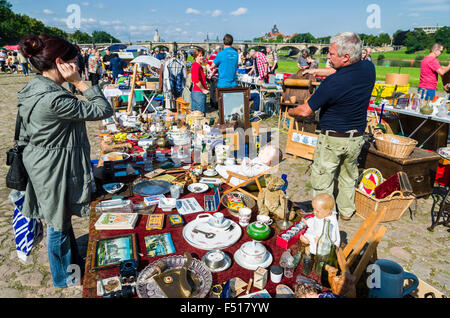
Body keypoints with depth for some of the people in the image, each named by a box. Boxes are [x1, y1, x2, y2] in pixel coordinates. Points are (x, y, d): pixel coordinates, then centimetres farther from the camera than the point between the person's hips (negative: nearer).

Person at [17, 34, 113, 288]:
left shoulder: (34, 87, 1)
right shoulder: (54, 98, -30)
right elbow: (104, 110, -25)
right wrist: (79, 82, -22)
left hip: (43, 162, 9)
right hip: (56, 170, -9)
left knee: (62, 218, 24)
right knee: (58, 225, 11)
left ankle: (74, 262, 46)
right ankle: (64, 278, 35)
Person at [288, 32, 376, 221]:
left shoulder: (333, 82, -26)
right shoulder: (369, 69, -6)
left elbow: (306, 111, -20)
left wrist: (291, 112, 2)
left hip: (332, 139, -7)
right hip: (357, 137, 7)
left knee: (322, 180, 9)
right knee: (349, 177, 24)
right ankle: (346, 211, 39)